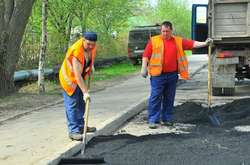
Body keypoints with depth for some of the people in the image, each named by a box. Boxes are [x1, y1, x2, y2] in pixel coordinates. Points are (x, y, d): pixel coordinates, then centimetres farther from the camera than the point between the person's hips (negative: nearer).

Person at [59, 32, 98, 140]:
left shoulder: (92, 46, -12)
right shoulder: (76, 52, -35)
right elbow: (77, 76, -38)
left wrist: (90, 67, 6)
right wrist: (85, 92, -39)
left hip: (80, 78, 8)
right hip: (69, 79, -8)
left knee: (81, 103, 15)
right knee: (72, 105, -10)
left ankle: (80, 126, 28)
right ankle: (73, 131, -8)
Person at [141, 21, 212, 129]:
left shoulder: (179, 41, 11)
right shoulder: (154, 40, 4)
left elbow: (192, 44, 7)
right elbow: (146, 55, 2)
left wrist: (204, 43, -5)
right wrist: (144, 68, -5)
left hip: (172, 75, 3)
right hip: (158, 75, -3)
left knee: (169, 98, 9)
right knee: (155, 97, -4)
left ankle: (166, 119, 19)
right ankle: (153, 120, 0)